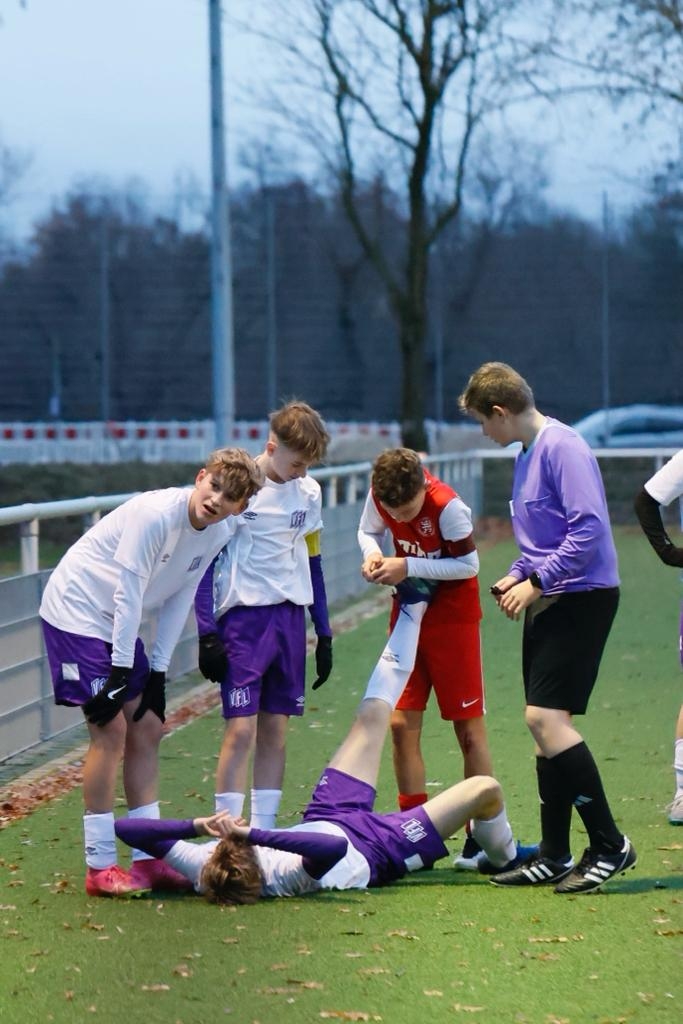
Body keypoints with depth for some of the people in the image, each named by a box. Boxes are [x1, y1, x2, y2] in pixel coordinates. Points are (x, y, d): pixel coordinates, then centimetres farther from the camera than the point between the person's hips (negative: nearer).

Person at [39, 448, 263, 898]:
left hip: (120, 625, 8)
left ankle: (147, 859, 12)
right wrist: (120, 670, -22)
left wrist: (157, 671, -1)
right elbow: (127, 593, -24)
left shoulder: (220, 534, -3)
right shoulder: (156, 514, -27)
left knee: (147, 729, 6)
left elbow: (180, 600, 3)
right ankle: (100, 866, -8)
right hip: (76, 613, -8)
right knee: (111, 729, -13)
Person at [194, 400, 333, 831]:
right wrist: (207, 634, -10)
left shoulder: (309, 492, 8)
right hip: (243, 615, -5)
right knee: (241, 729, -9)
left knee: (276, 731, 7)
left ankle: (263, 832, 12)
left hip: (290, 618, 5)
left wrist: (325, 635, 16)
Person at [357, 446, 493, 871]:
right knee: (402, 725, 1)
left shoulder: (448, 506, -26)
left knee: (469, 729, -2)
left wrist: (408, 567, -23)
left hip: (453, 617, -5)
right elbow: (368, 531, 9)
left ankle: (481, 838, 4)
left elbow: (468, 565, -17)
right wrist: (373, 555, -14)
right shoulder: (379, 498, -11)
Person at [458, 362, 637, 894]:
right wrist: (516, 576, 11)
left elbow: (589, 528, -23)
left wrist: (536, 582, -18)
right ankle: (555, 856, 14)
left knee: (546, 718, -16)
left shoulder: (562, 447, -15)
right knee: (547, 725, 9)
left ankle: (610, 845, -9)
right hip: (548, 601, 10)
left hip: (581, 599, -10)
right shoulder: (527, 453, 16)